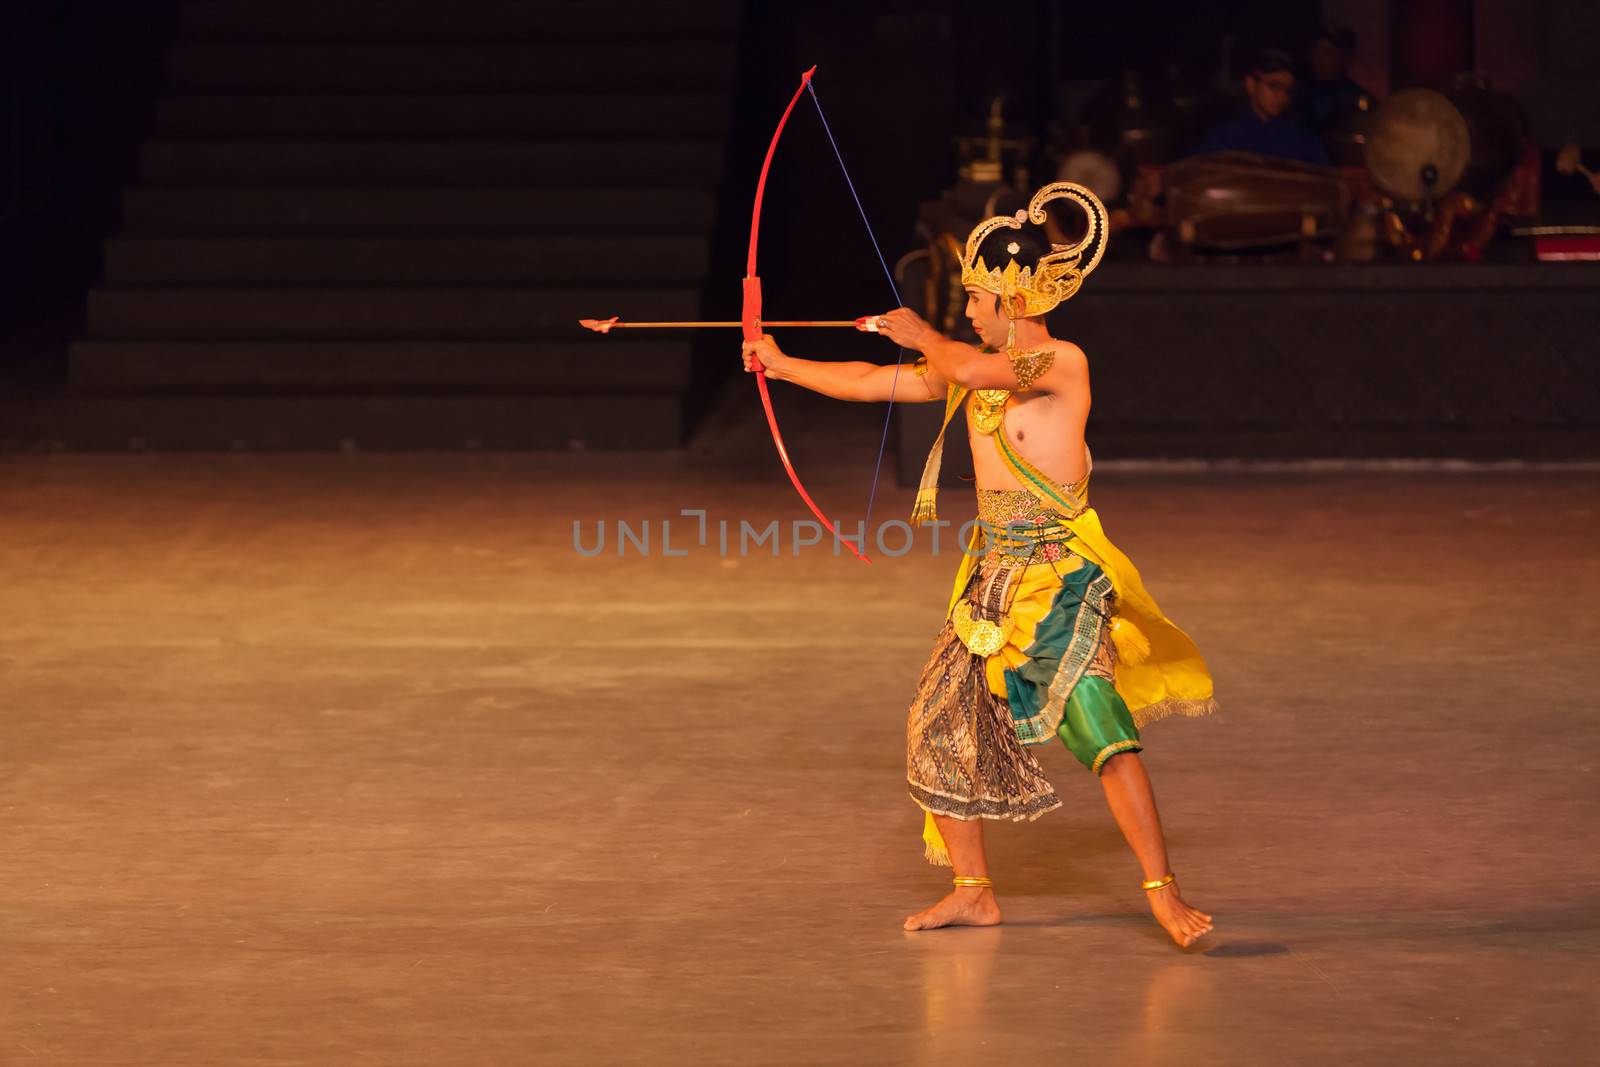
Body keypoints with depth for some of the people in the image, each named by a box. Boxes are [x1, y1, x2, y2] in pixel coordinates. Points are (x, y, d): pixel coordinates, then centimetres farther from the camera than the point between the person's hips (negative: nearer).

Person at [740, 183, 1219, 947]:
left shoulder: (1062, 362, -13)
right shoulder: (975, 372, 11)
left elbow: (964, 369, -27)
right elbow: (875, 384, 19)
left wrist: (921, 334, -7)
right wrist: (783, 366, 22)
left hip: (1060, 576, -8)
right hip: (991, 573, 8)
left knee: (1099, 724, -19)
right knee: (941, 724, 10)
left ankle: (1164, 893, -17)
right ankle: (974, 891, 22)